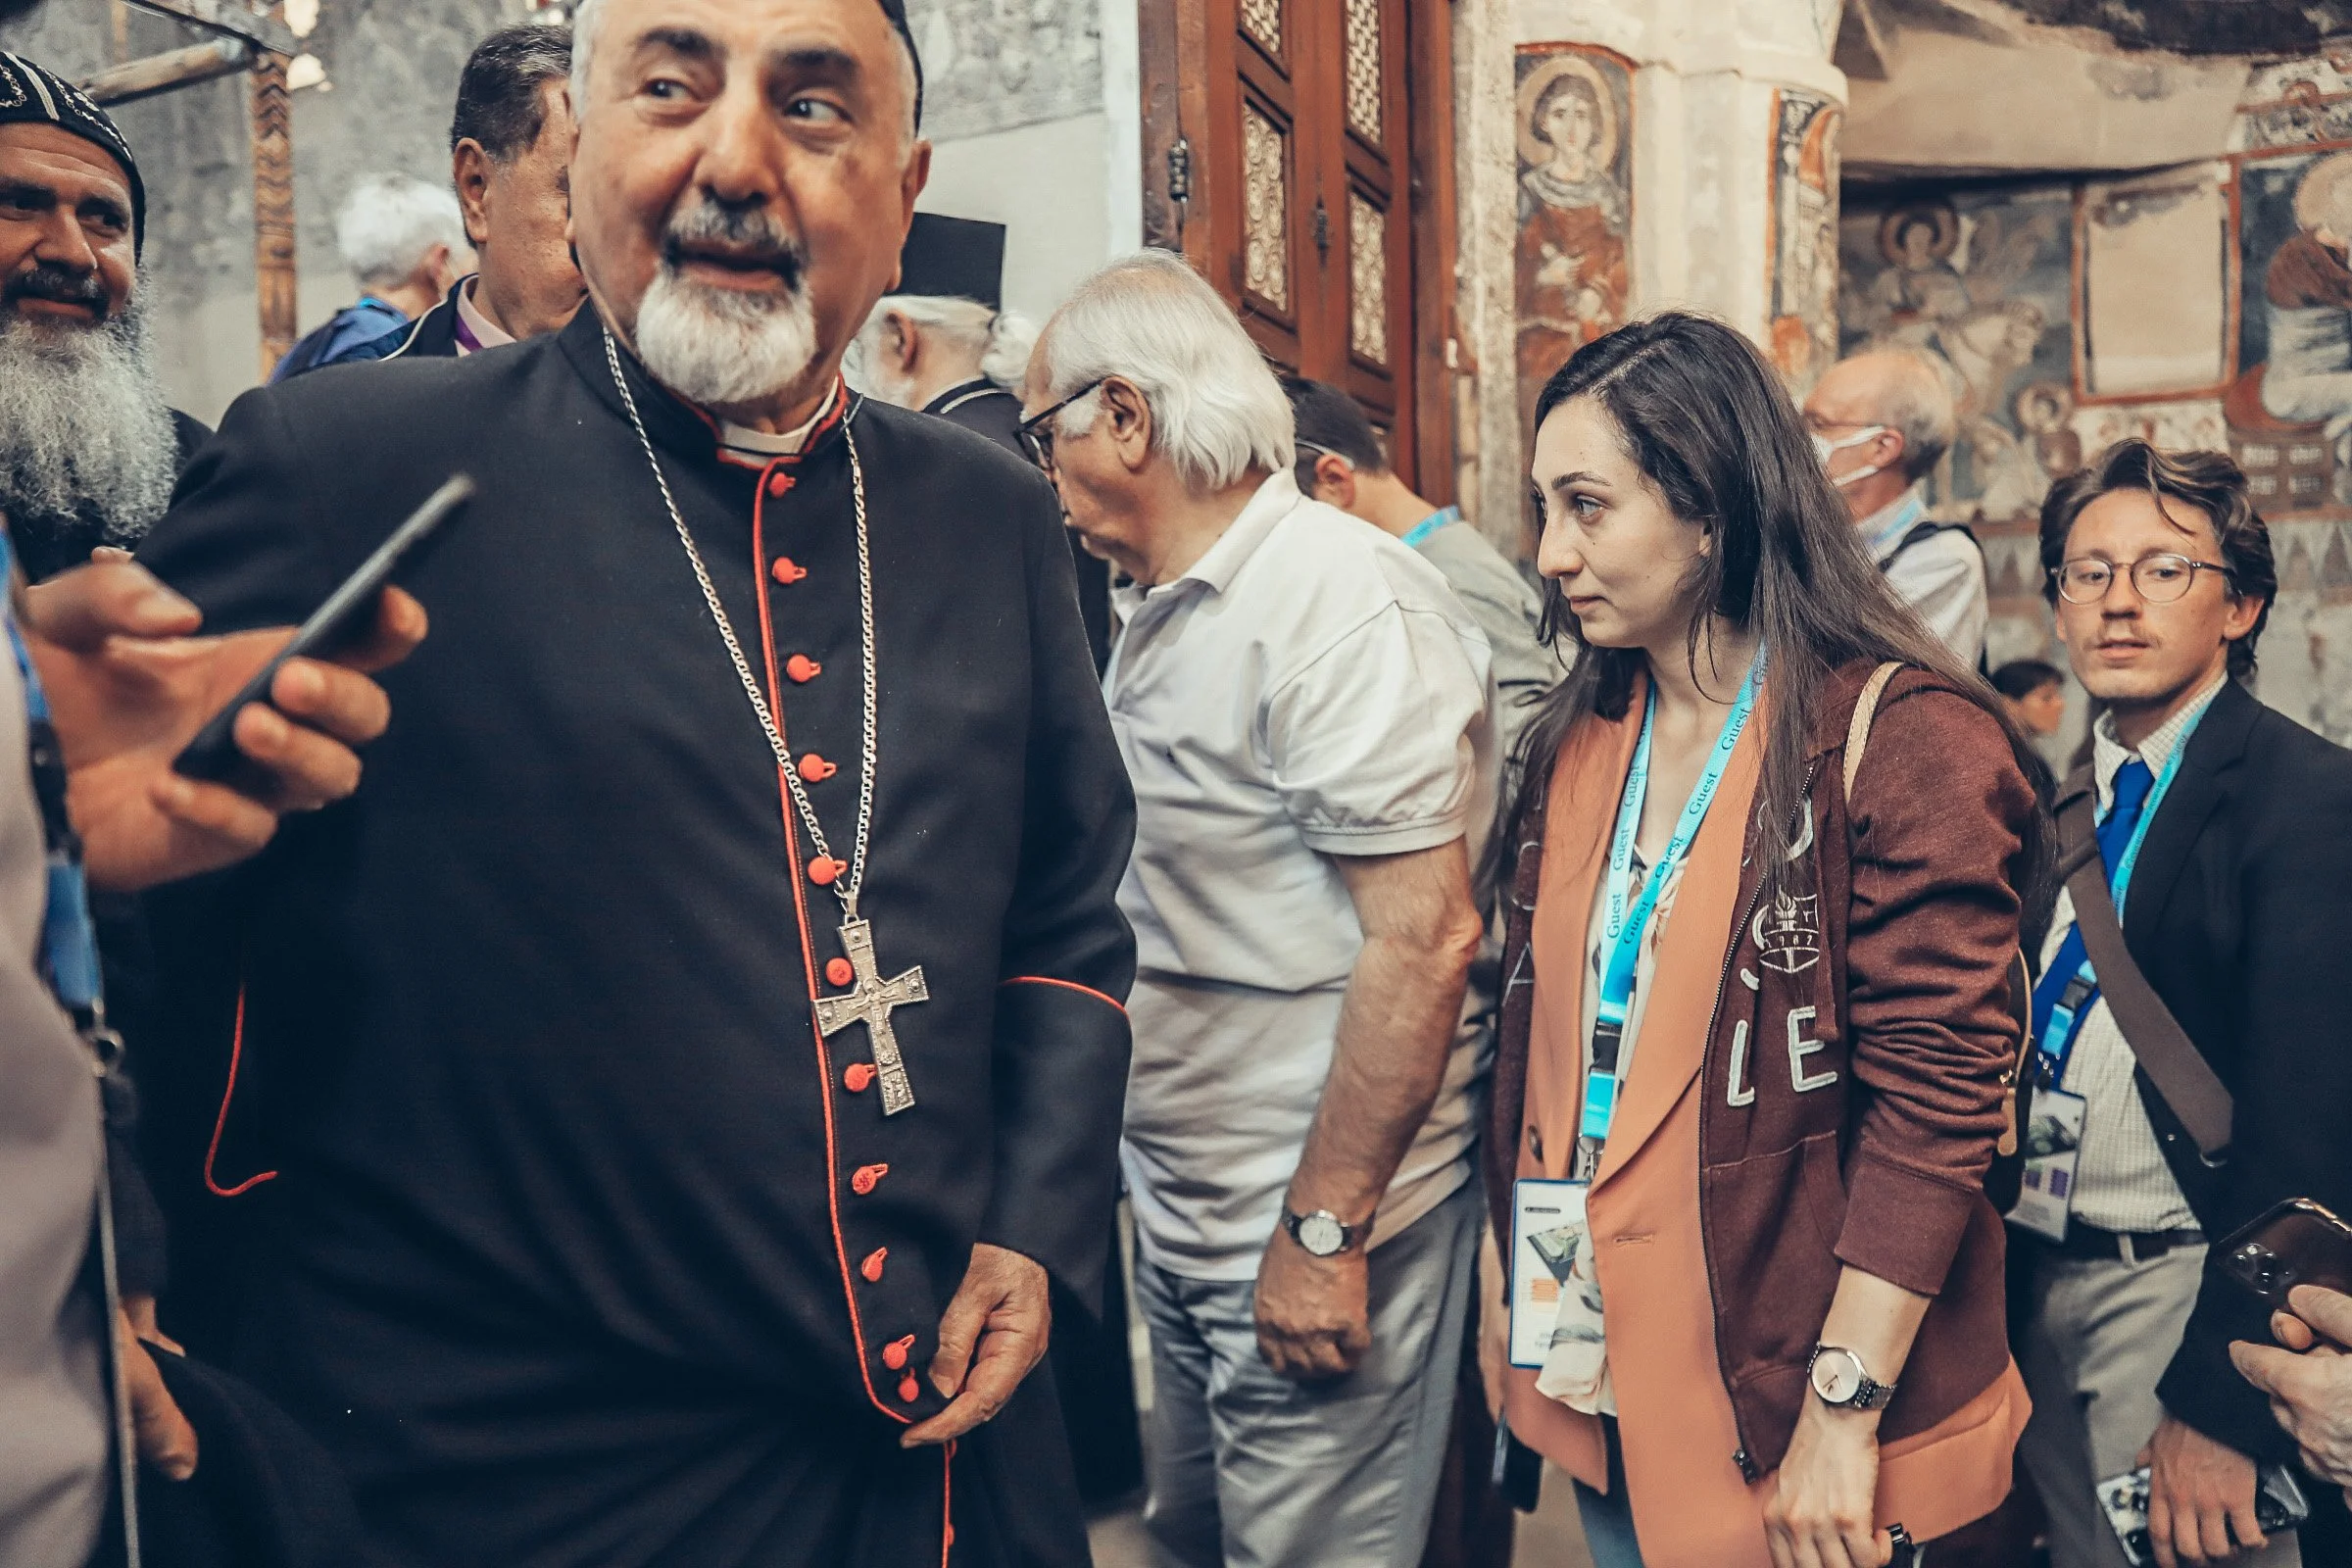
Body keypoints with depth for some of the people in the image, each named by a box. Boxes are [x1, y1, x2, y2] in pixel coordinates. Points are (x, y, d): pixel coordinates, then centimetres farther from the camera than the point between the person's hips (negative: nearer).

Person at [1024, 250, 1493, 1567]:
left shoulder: (1345, 604, -20)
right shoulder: (1163, 611, 11)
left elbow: (1425, 938, -25)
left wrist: (1323, 1231, -22)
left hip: (1318, 1229, -9)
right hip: (1181, 1215, 9)